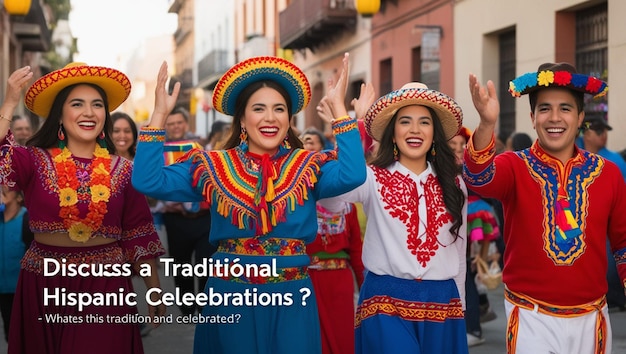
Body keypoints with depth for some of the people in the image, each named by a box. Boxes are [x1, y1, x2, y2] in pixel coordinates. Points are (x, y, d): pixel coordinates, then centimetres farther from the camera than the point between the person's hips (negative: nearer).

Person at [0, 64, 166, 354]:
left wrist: (154, 291, 1)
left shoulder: (122, 171, 2)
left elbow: (139, 235, 3)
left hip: (106, 285, 0)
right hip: (44, 286, 0)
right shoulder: (35, 160, 0)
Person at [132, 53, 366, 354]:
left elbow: (351, 176, -18)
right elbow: (148, 182, -7)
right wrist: (160, 113, -10)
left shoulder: (307, 166, 2)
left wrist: (338, 107, -17)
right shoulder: (214, 166, 3)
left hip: (291, 298, 0)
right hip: (230, 297, 0)